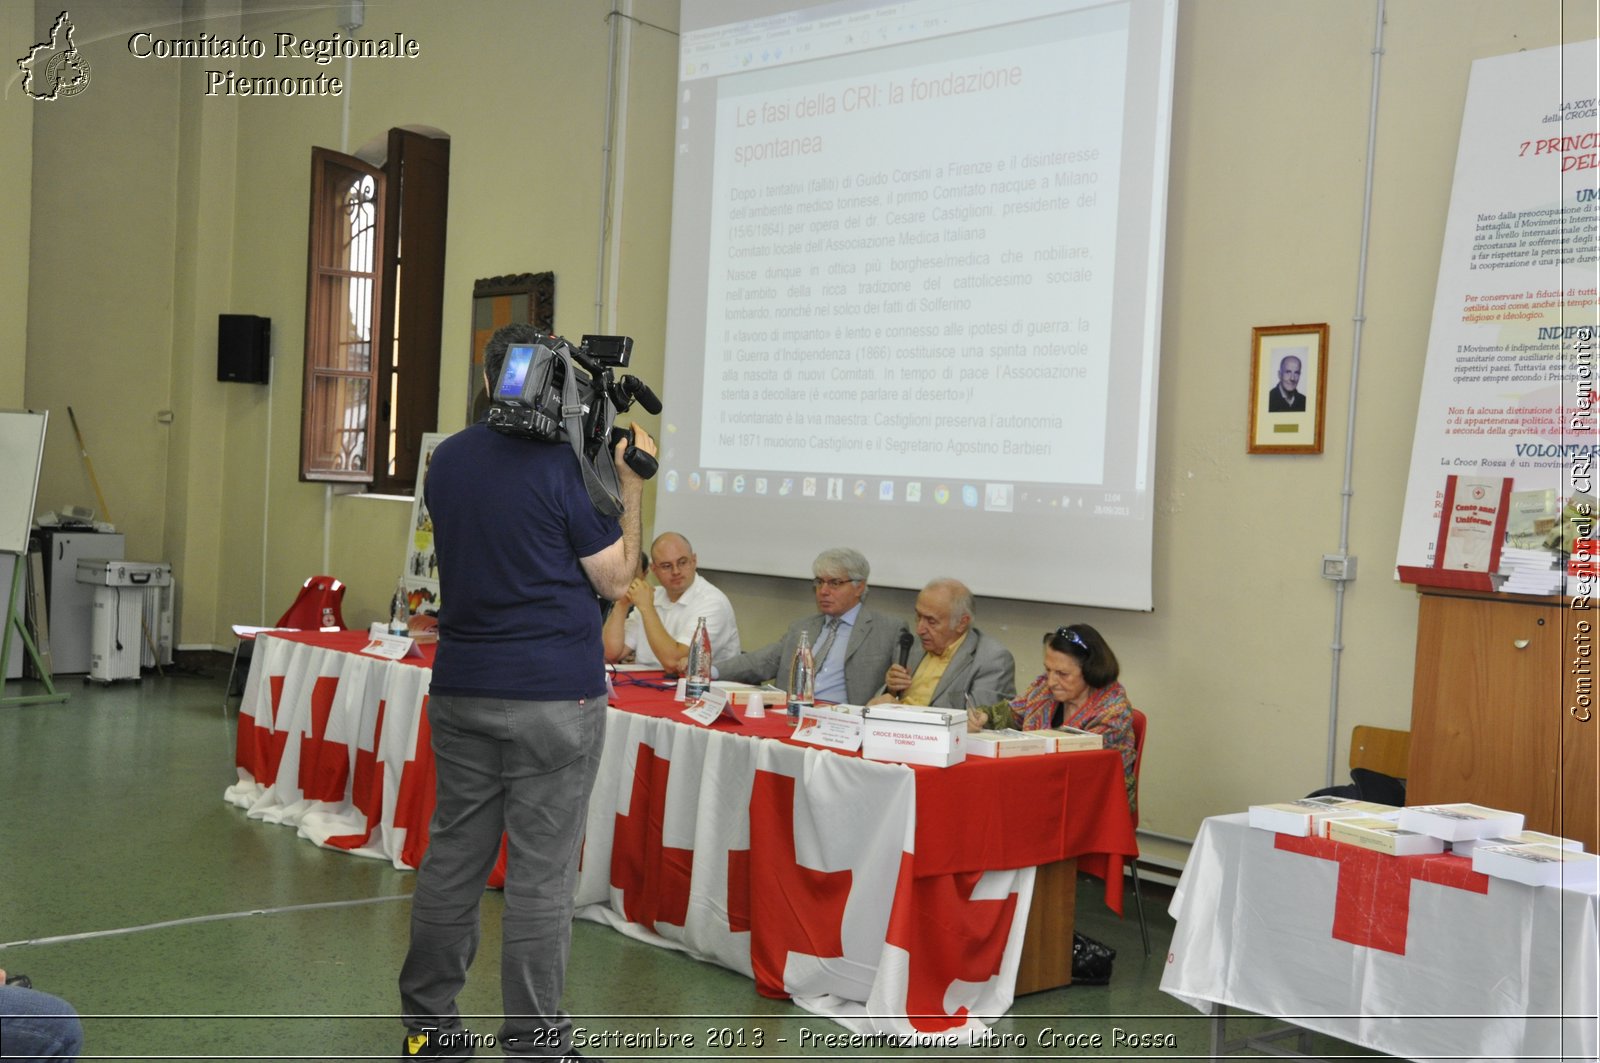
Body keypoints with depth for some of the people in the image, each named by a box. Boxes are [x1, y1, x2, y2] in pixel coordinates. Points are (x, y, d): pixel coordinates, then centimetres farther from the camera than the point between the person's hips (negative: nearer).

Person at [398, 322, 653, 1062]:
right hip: (553, 698, -6)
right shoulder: (563, 465, -11)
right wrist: (630, 484, 4)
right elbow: (615, 580, -5)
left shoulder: (447, 461, 7)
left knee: (453, 858, 14)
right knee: (541, 875, 0)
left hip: (460, 689, 6)